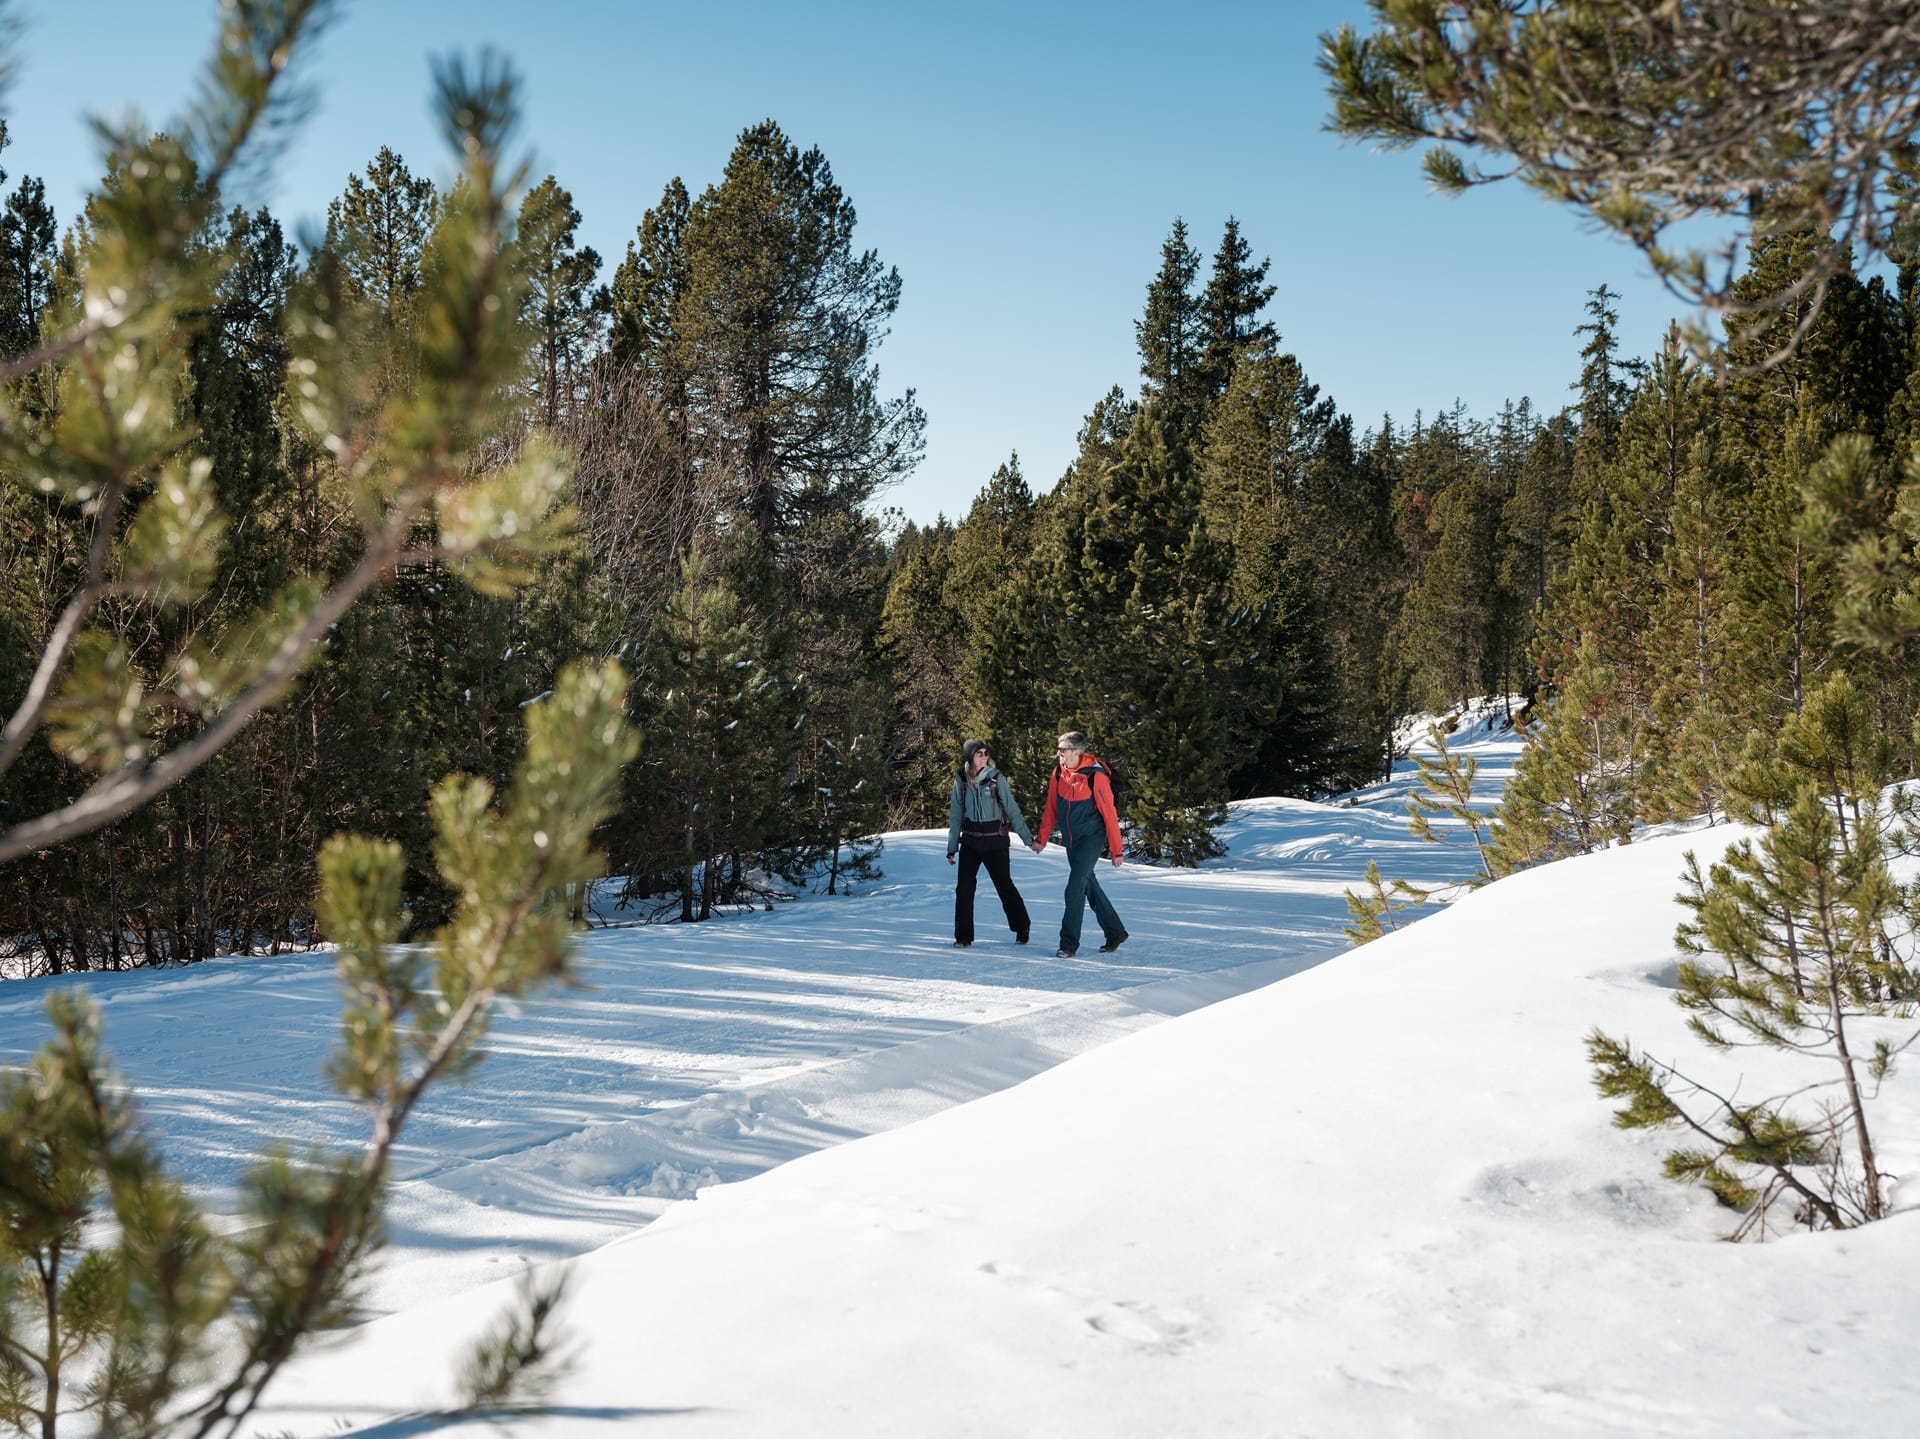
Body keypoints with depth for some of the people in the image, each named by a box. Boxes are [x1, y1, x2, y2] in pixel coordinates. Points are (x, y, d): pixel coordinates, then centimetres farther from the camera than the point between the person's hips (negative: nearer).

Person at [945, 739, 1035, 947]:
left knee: (1004, 885, 5)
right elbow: (955, 815, 8)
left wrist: (1028, 838, -3)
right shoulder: (961, 780, 2)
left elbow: (1012, 810, -2)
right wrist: (952, 848, 8)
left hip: (995, 839, -2)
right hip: (970, 840, 2)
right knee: (964, 887, -7)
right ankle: (963, 936, 3)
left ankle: (1022, 927, 26)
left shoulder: (996, 778, -5)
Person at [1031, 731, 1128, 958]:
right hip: (1071, 841, 7)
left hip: (1091, 839, -7)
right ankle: (1115, 933, 30)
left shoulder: (1095, 776, -18)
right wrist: (1042, 839, 11)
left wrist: (1116, 851, -12)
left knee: (1075, 889, -15)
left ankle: (1069, 943, -10)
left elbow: (1109, 815, -14)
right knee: (1089, 887, 15)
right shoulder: (1059, 772, 0)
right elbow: (1051, 808, 11)